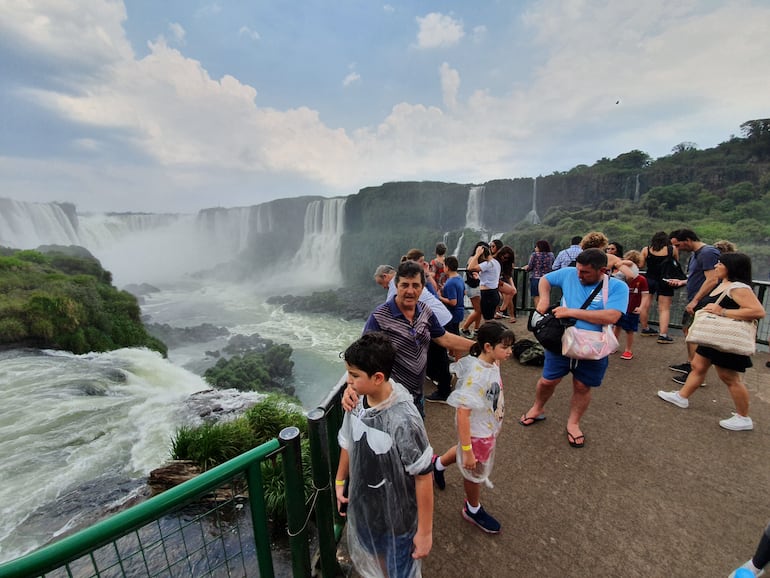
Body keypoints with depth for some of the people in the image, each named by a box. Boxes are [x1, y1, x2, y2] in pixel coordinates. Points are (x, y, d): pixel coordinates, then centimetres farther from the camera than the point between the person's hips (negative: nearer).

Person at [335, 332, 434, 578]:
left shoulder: (404, 420, -36)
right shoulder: (356, 401, -19)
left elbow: (423, 477, -24)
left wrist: (425, 531, -13)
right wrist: (340, 482, 12)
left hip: (397, 516, -5)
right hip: (362, 505, 5)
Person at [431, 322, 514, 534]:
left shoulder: (493, 364, -11)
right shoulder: (476, 375, -36)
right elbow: (462, 413, -33)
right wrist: (467, 450, -28)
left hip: (489, 428, 7)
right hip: (477, 432, -7)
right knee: (476, 472, 20)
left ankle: (438, 464, 60)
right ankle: (473, 510, 49)